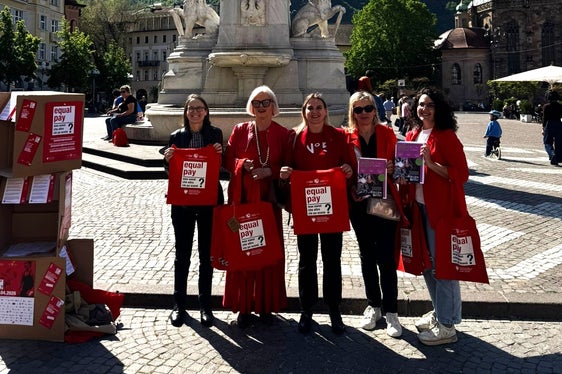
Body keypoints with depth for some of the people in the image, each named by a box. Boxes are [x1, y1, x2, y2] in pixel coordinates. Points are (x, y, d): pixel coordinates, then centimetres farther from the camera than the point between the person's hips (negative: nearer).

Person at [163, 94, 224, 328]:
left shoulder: (215, 134, 1)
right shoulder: (177, 136, 4)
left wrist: (220, 154, -18)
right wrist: (167, 160, -14)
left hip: (209, 201, 0)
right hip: (182, 202, 1)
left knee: (207, 255, 8)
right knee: (182, 255, 7)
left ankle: (205, 305, 20)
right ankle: (179, 305, 18)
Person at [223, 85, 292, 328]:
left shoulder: (283, 134, 5)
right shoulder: (240, 130, 7)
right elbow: (227, 160, 6)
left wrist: (270, 171, -14)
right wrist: (242, 164, -14)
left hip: (269, 199, 0)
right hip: (242, 198, 0)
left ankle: (266, 305, 15)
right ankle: (244, 306, 11)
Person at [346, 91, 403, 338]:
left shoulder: (387, 133, 2)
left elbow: (397, 165, 7)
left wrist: (393, 169, -15)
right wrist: (350, 188, -12)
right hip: (358, 204, 2)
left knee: (386, 257, -4)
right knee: (367, 255, 12)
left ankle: (391, 311, 7)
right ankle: (373, 306, 26)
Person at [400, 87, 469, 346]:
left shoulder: (446, 136, -9)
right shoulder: (412, 136, 11)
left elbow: (461, 174, -15)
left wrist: (431, 163, -24)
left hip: (441, 208, -8)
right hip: (418, 206, 8)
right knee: (426, 262, 17)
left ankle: (446, 326, 9)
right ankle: (439, 312, 33)